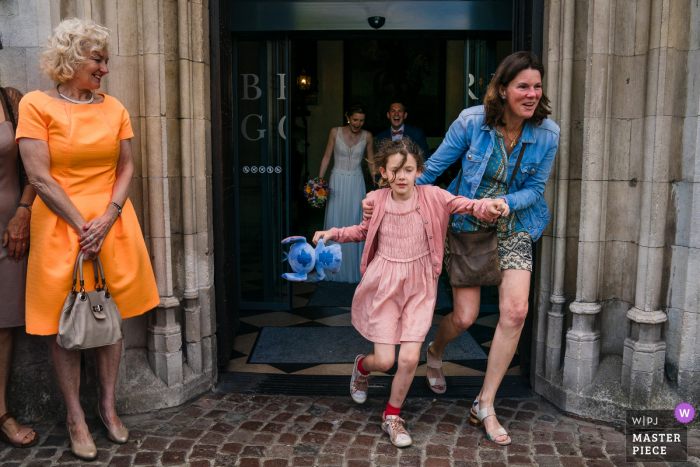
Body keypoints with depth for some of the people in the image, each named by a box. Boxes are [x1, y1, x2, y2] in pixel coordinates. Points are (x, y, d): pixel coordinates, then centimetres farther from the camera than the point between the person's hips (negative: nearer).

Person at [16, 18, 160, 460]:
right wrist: (82, 227, -12)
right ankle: (75, 415, 18)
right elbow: (40, 178, -9)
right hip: (61, 227, -3)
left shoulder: (114, 107, 8)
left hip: (112, 225, 4)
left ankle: (108, 405, 25)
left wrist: (107, 218, -8)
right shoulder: (37, 104, -3)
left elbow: (127, 169, 6)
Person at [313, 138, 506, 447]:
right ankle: (362, 365, 40)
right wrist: (333, 234, 6)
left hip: (419, 286, 0)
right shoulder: (377, 200, -2)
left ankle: (392, 416, 22)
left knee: (409, 358, -5)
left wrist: (488, 206, -37)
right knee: (384, 361, 0)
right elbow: (364, 230, 16)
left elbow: (462, 204, -17)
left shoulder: (431, 196, -7)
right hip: (383, 284, 0)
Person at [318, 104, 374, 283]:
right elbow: (327, 157, 2)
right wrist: (320, 180, -5)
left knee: (355, 224, 3)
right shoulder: (336, 132, -3)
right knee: (335, 223, 3)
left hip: (356, 183, 1)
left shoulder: (367, 136, 1)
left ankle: (354, 268, 15)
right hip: (337, 182, -1)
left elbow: (371, 161, 9)